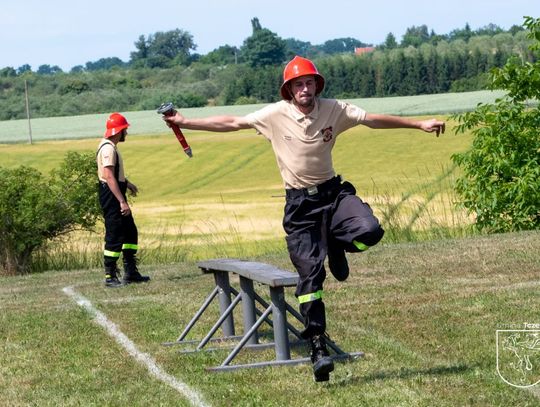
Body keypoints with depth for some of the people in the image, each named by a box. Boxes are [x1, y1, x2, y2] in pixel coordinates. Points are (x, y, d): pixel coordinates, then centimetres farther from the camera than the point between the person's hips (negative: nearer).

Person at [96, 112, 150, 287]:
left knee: (130, 232, 15)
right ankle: (110, 276, 0)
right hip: (111, 195, -11)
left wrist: (126, 183, 29)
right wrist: (122, 202, -29)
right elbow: (109, 177, -27)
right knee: (114, 236, -6)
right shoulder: (108, 149, -20)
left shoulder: (110, 147, 13)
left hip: (116, 194, 11)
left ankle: (130, 272, 22)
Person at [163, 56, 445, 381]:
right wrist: (185, 123, -2)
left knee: (369, 232, -27)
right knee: (310, 274, -4)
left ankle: (335, 244, 11)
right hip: (300, 203, -1)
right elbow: (231, 123, -1)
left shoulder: (334, 109, -4)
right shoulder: (275, 115, -7)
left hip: (333, 192, 2)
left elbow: (374, 119, 0)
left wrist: (419, 124, -3)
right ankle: (318, 348, 2)